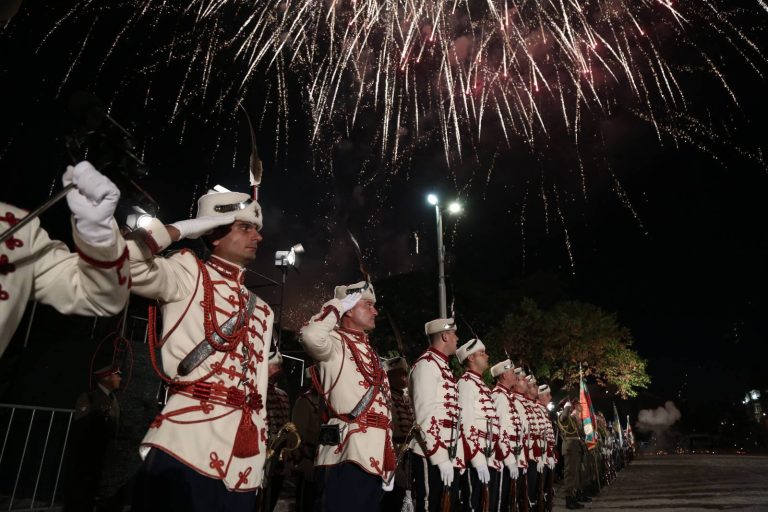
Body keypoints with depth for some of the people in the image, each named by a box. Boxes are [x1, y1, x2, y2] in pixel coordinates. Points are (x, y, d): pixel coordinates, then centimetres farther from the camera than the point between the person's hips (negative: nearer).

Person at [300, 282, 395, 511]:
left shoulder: (370, 353, 21)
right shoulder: (336, 342, -5)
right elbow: (310, 336, -31)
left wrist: (388, 463, 20)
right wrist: (338, 305, -14)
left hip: (373, 459, 9)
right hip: (346, 459, -8)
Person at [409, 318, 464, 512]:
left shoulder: (444, 367, 17)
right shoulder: (427, 364, -13)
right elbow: (424, 416, -20)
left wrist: (455, 457, 16)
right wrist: (440, 458, -21)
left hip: (449, 457, 9)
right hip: (431, 458, -9)